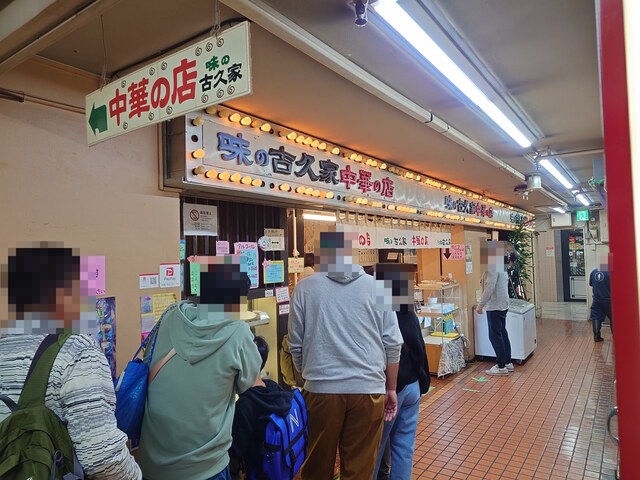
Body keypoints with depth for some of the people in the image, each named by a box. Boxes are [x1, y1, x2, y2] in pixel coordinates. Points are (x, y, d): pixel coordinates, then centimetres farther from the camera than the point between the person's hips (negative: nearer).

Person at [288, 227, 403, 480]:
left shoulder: (305, 288, -2)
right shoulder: (376, 286, 0)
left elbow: (296, 345, 4)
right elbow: (392, 344, 0)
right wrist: (390, 388, 11)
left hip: (321, 389, 0)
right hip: (368, 388, 1)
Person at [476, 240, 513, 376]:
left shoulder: (492, 267, -20)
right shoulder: (501, 264, 11)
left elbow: (489, 288, -24)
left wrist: (480, 304, -17)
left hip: (495, 306, -10)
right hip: (503, 304, 10)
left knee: (495, 336, -2)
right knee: (502, 333, 16)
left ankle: (501, 366, 4)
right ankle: (508, 362, 23)